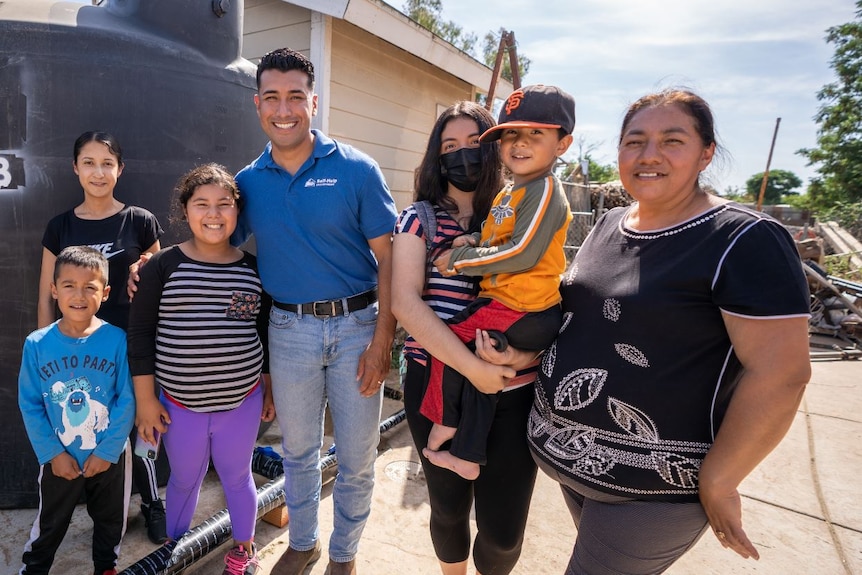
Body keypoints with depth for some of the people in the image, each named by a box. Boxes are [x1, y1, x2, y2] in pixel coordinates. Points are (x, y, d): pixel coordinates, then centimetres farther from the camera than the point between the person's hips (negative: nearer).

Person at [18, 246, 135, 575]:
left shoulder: (117, 340, -19)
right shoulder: (37, 344, -13)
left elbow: (127, 400, -14)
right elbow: (29, 404, -6)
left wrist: (107, 451, -14)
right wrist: (52, 453, -9)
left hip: (110, 457, -1)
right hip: (59, 459, 1)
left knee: (110, 520, 22)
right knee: (49, 524, 24)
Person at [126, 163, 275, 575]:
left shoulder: (254, 269, -2)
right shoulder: (163, 266, -8)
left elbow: (269, 333, 5)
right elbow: (140, 334, -5)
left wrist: (271, 390, 8)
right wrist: (145, 400, -5)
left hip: (242, 401, 1)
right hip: (180, 404, 0)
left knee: (237, 477, 17)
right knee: (184, 479, 19)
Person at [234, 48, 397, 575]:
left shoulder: (356, 169, -7)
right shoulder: (248, 181, 3)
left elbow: (388, 258, -8)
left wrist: (382, 340, -13)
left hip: (357, 324, -2)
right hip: (290, 329, 3)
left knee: (357, 459, 11)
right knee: (298, 451, 20)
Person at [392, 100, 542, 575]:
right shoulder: (419, 220, 0)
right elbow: (405, 301, -13)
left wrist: (521, 352, -18)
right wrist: (472, 367, -21)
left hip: (514, 393, 1)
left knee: (503, 530, 7)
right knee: (448, 509, 17)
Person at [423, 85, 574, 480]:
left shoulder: (545, 190, -14)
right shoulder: (508, 194, 15)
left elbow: (523, 253, -22)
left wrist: (459, 260, -14)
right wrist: (475, 240, 1)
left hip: (524, 312, -10)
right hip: (502, 301, 10)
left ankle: (444, 422, 15)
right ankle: (466, 456, 26)